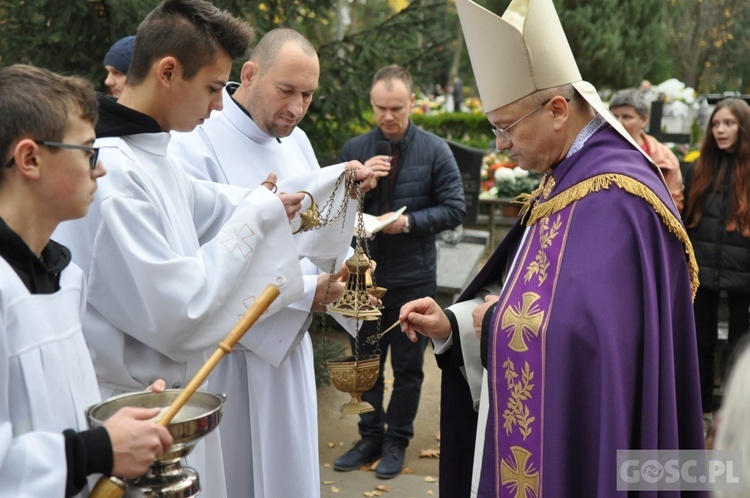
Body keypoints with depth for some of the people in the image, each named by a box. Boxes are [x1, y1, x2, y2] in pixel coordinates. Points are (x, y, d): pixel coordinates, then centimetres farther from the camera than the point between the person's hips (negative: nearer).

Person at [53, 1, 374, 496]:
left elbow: (216, 207, 18)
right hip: (132, 417, -9)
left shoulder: (151, 155, 6)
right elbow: (174, 312, -26)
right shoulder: (108, 173, -26)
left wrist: (330, 183, 12)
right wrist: (256, 219, -17)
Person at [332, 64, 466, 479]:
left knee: (407, 366, 10)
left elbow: (454, 209, -6)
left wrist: (409, 222, -19)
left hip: (413, 278, -2)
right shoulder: (354, 149, 2)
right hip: (364, 274, 3)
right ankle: (370, 437, 29)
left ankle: (397, 440, 25)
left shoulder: (435, 151, -5)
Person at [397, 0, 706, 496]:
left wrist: (495, 317, -15)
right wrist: (453, 323, 0)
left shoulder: (614, 196, -24)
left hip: (574, 444, -9)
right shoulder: (564, 180, 8)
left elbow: (582, 331, -32)